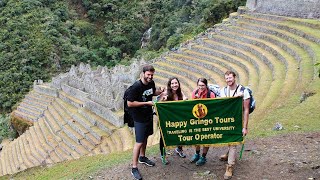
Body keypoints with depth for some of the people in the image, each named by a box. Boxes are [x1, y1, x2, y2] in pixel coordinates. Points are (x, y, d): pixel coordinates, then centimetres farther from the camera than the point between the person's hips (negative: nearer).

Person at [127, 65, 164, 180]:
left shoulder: (151, 83, -2)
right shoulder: (136, 86, -23)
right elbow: (129, 103, -23)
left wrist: (160, 91, -4)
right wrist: (147, 103, -22)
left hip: (149, 115, 7)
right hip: (139, 118, -7)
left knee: (145, 137, 21)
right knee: (139, 142, -5)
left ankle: (142, 157, 42)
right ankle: (134, 168, 7)